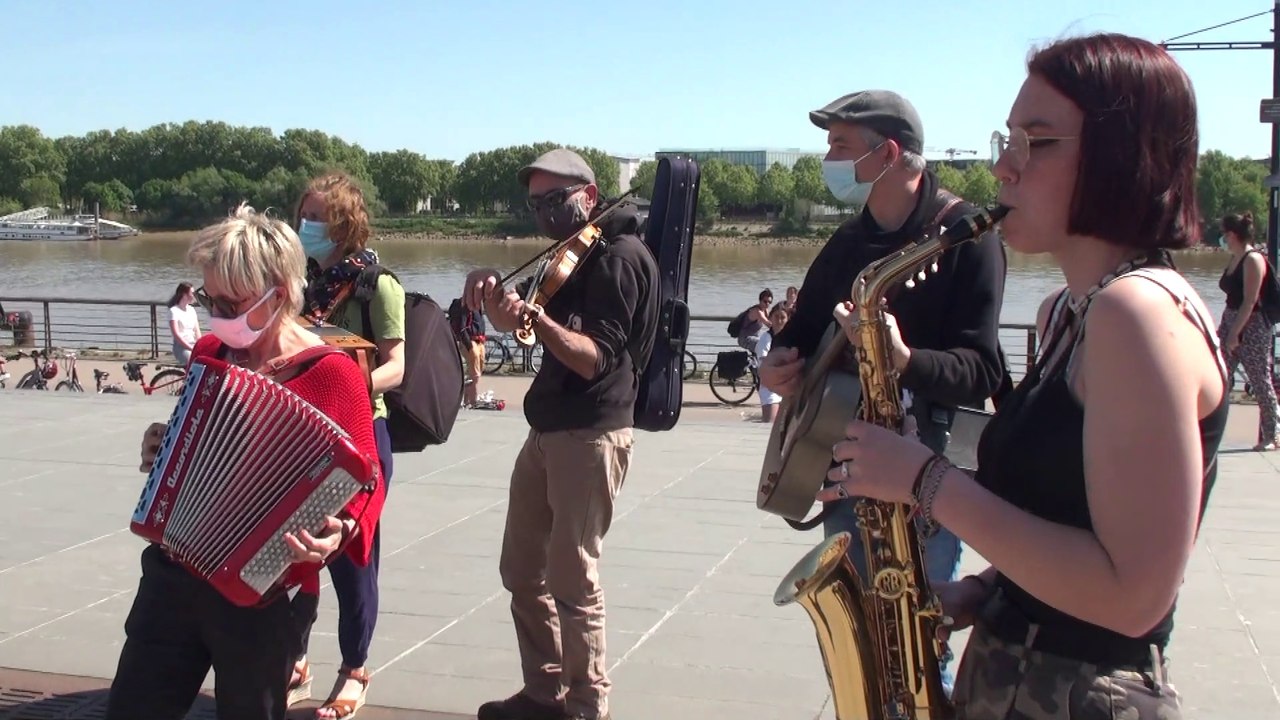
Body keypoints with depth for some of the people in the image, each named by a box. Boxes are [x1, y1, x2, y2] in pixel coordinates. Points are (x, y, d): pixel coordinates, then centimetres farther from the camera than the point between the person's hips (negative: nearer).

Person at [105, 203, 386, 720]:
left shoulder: (332, 374, -13)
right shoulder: (209, 352, 5)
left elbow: (366, 479, -10)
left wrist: (342, 530, -29)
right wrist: (163, 450, 3)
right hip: (172, 574, 6)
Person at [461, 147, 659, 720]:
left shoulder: (621, 255, -11)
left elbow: (596, 359, -20)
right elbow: (519, 311, 15)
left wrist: (535, 317, -34)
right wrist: (493, 288, -5)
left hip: (591, 436, -10)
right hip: (546, 431, 10)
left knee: (571, 579, -6)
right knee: (521, 571, 13)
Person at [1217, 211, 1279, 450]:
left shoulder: (1253, 259, -14)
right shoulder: (1234, 259, 12)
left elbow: (1250, 301, -19)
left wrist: (1235, 332, -21)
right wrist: (1223, 329, 16)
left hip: (1251, 327, -9)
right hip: (1232, 324, 9)